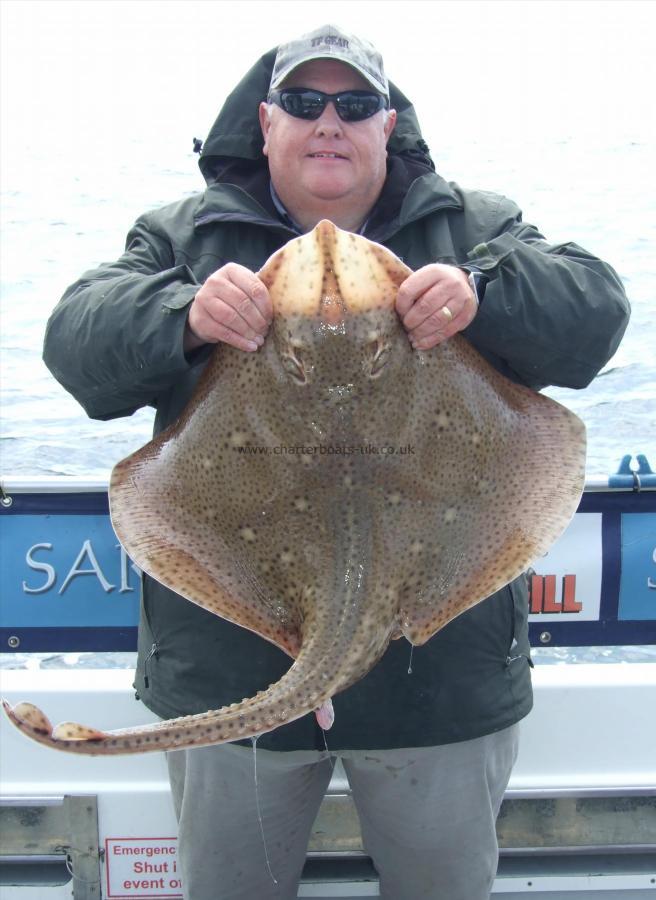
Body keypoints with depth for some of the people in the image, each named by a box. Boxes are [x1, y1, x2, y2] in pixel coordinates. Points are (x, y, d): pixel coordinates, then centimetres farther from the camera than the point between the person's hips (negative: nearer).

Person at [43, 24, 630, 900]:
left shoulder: (475, 231, 6)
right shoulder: (185, 236, 7)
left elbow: (594, 311, -6)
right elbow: (77, 340, -6)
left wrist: (482, 294, -26)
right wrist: (184, 317, -26)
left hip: (438, 660, 0)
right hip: (230, 664, 1)